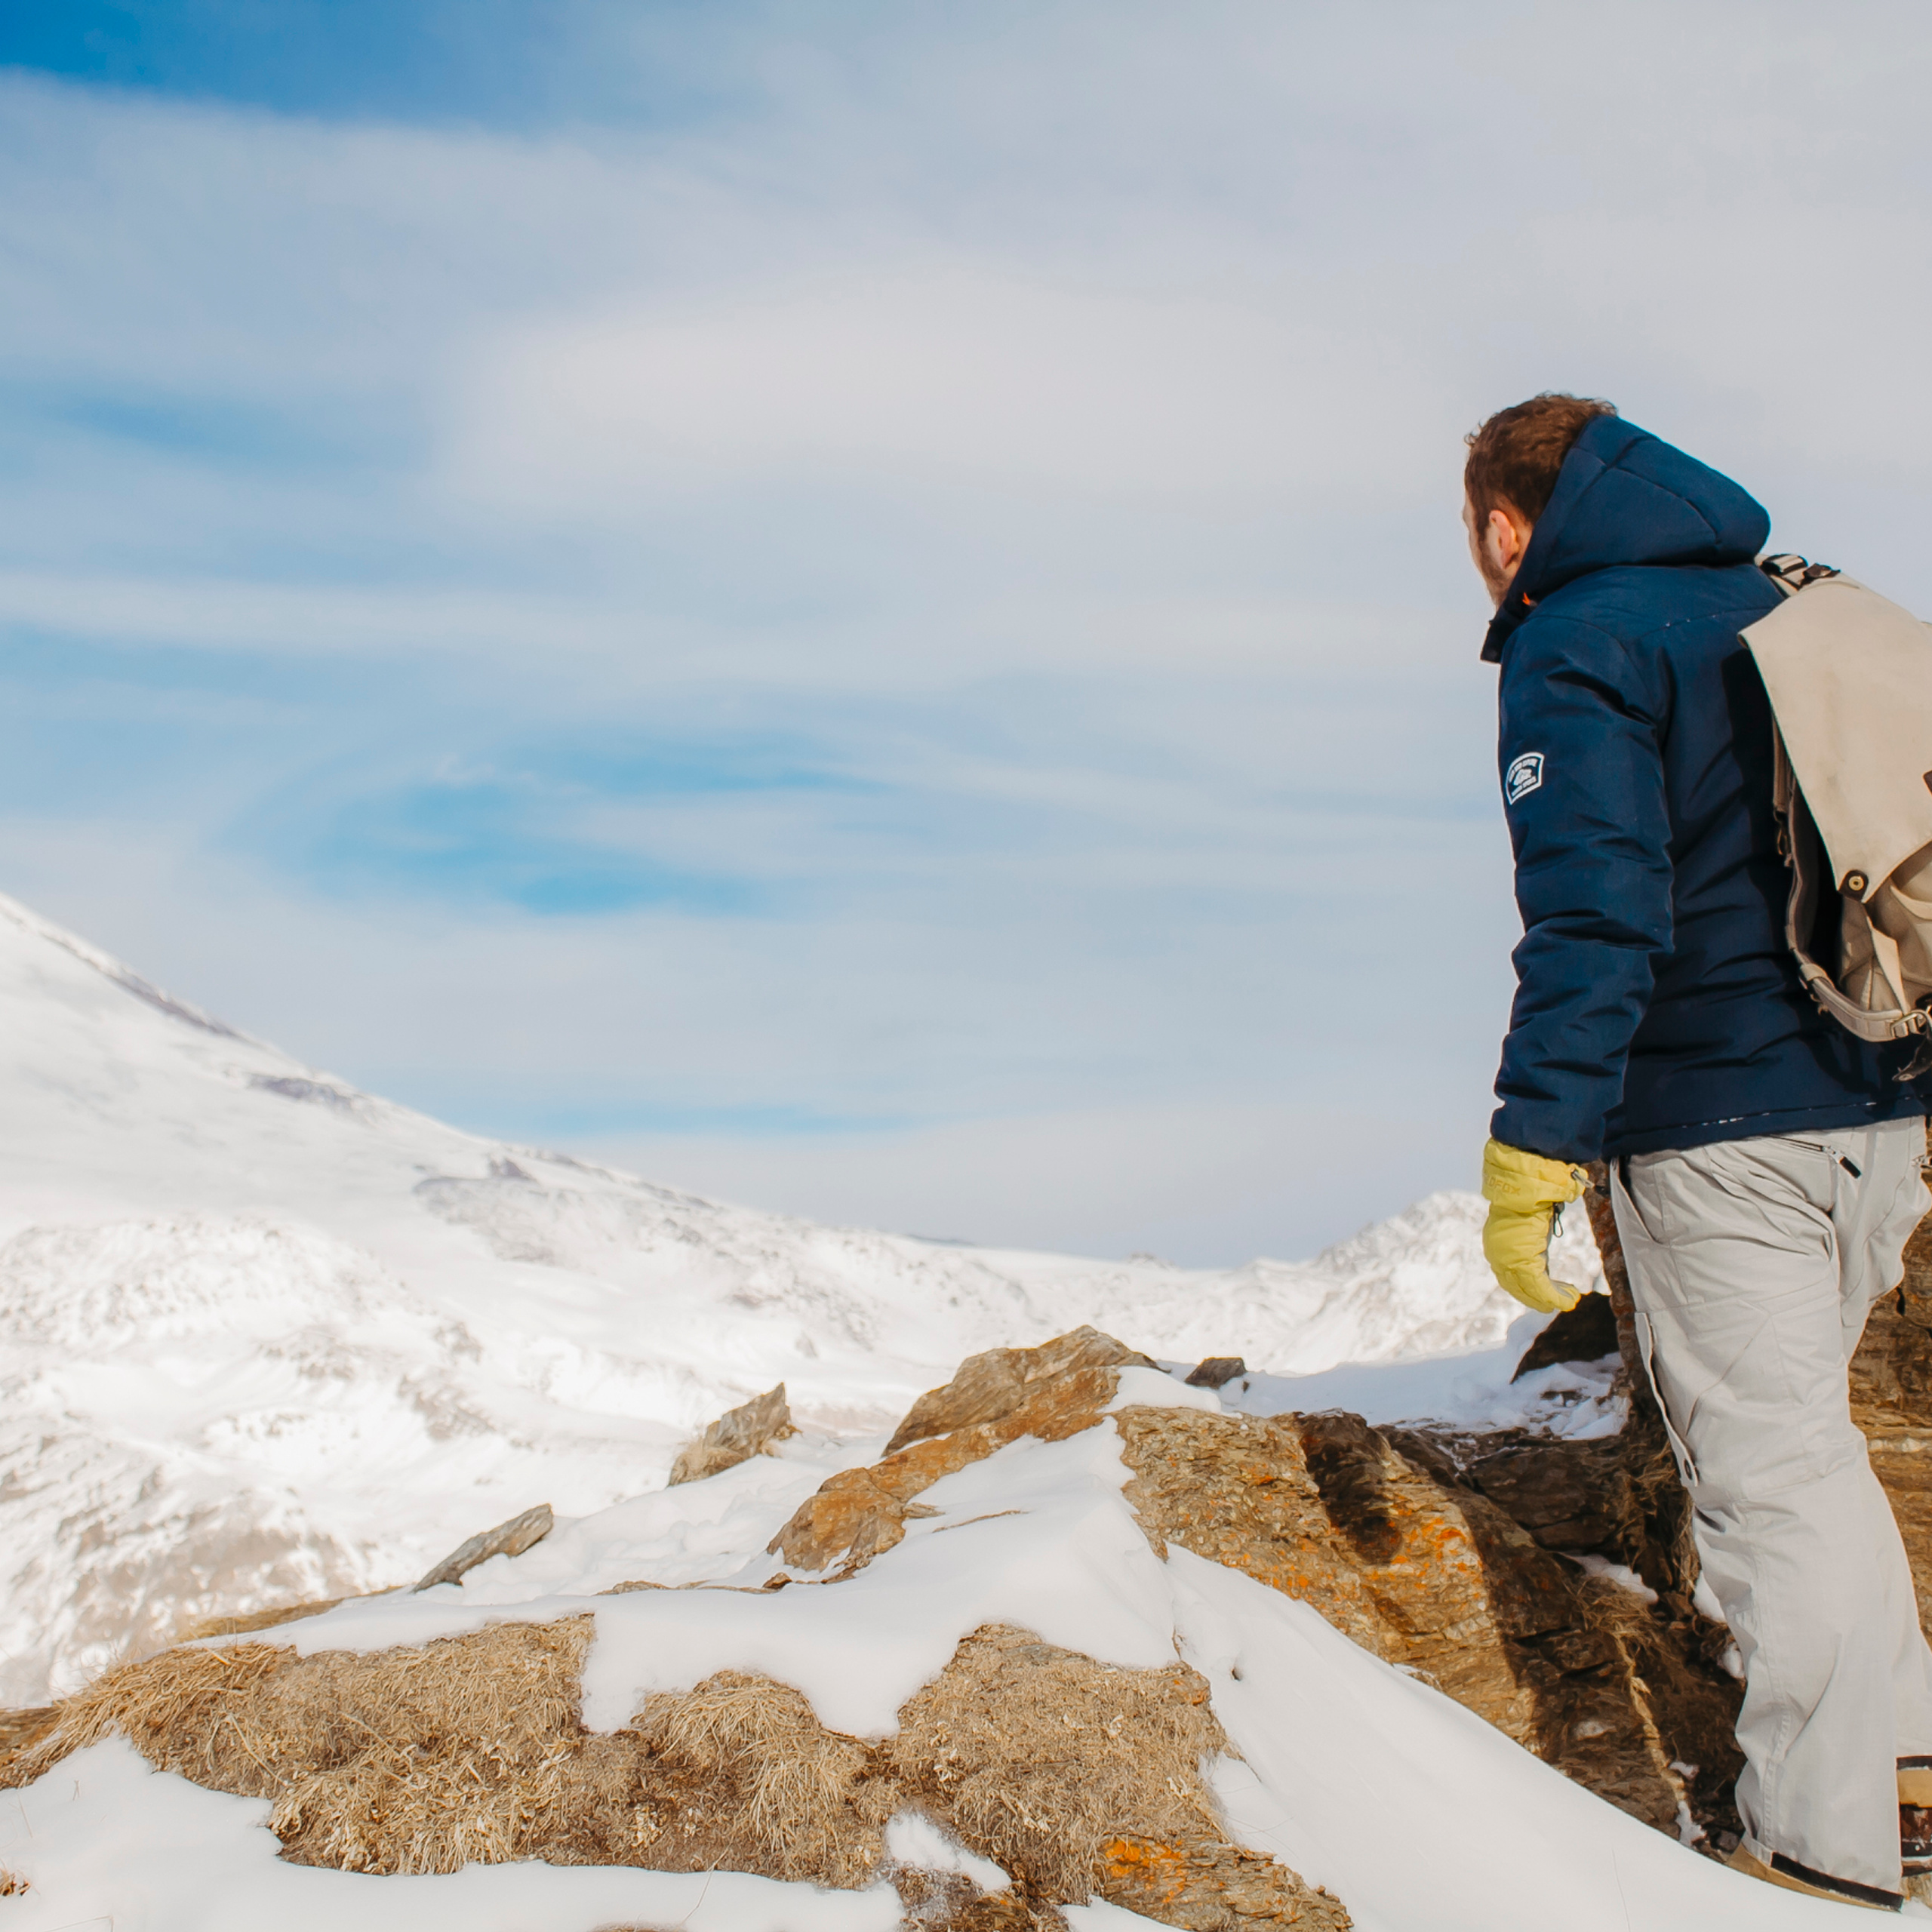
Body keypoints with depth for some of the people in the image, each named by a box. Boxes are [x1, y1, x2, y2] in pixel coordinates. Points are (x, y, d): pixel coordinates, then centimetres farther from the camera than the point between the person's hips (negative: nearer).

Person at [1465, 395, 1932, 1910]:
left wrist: (1532, 1153, -18)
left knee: (1769, 1466, 1)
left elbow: (1596, 916, -20)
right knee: (1806, 1426, 22)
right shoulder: (1793, 606, 15)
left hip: (1719, 1123, -8)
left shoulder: (1576, 647, -9)